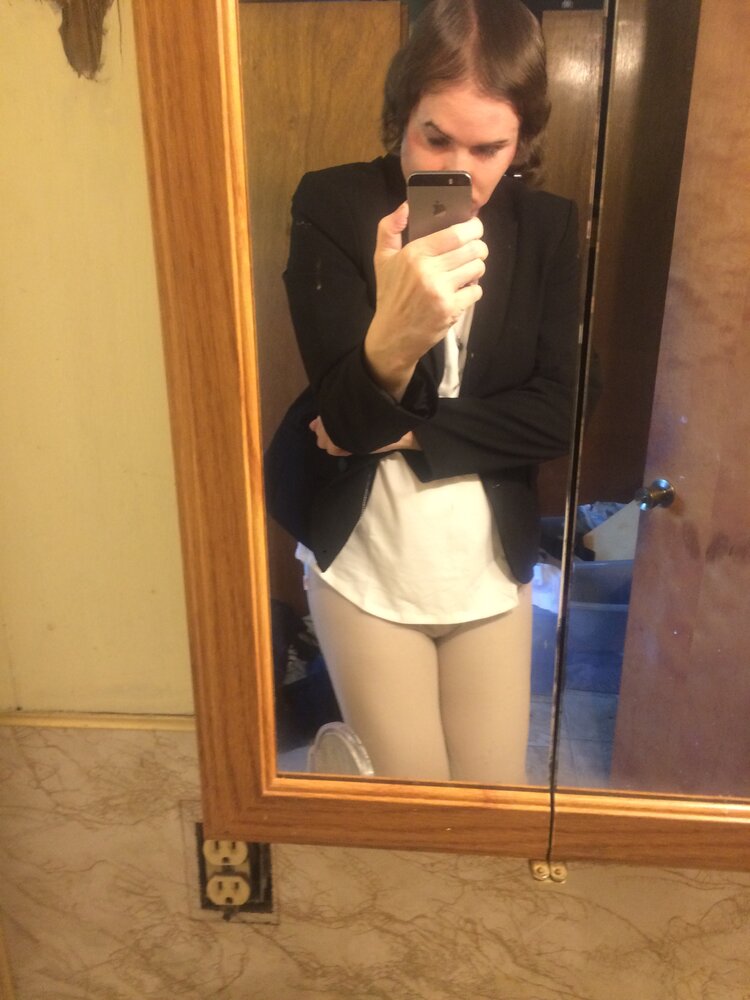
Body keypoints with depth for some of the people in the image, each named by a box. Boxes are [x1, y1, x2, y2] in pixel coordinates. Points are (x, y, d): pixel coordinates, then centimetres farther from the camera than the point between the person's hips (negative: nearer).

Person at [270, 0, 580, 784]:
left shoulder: (549, 227, -3)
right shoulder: (332, 205, -12)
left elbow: (554, 417, -8)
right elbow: (346, 415, -20)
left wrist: (399, 432, -16)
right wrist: (392, 339, -43)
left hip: (491, 571, 3)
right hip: (366, 571, -2)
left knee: (498, 791, 14)